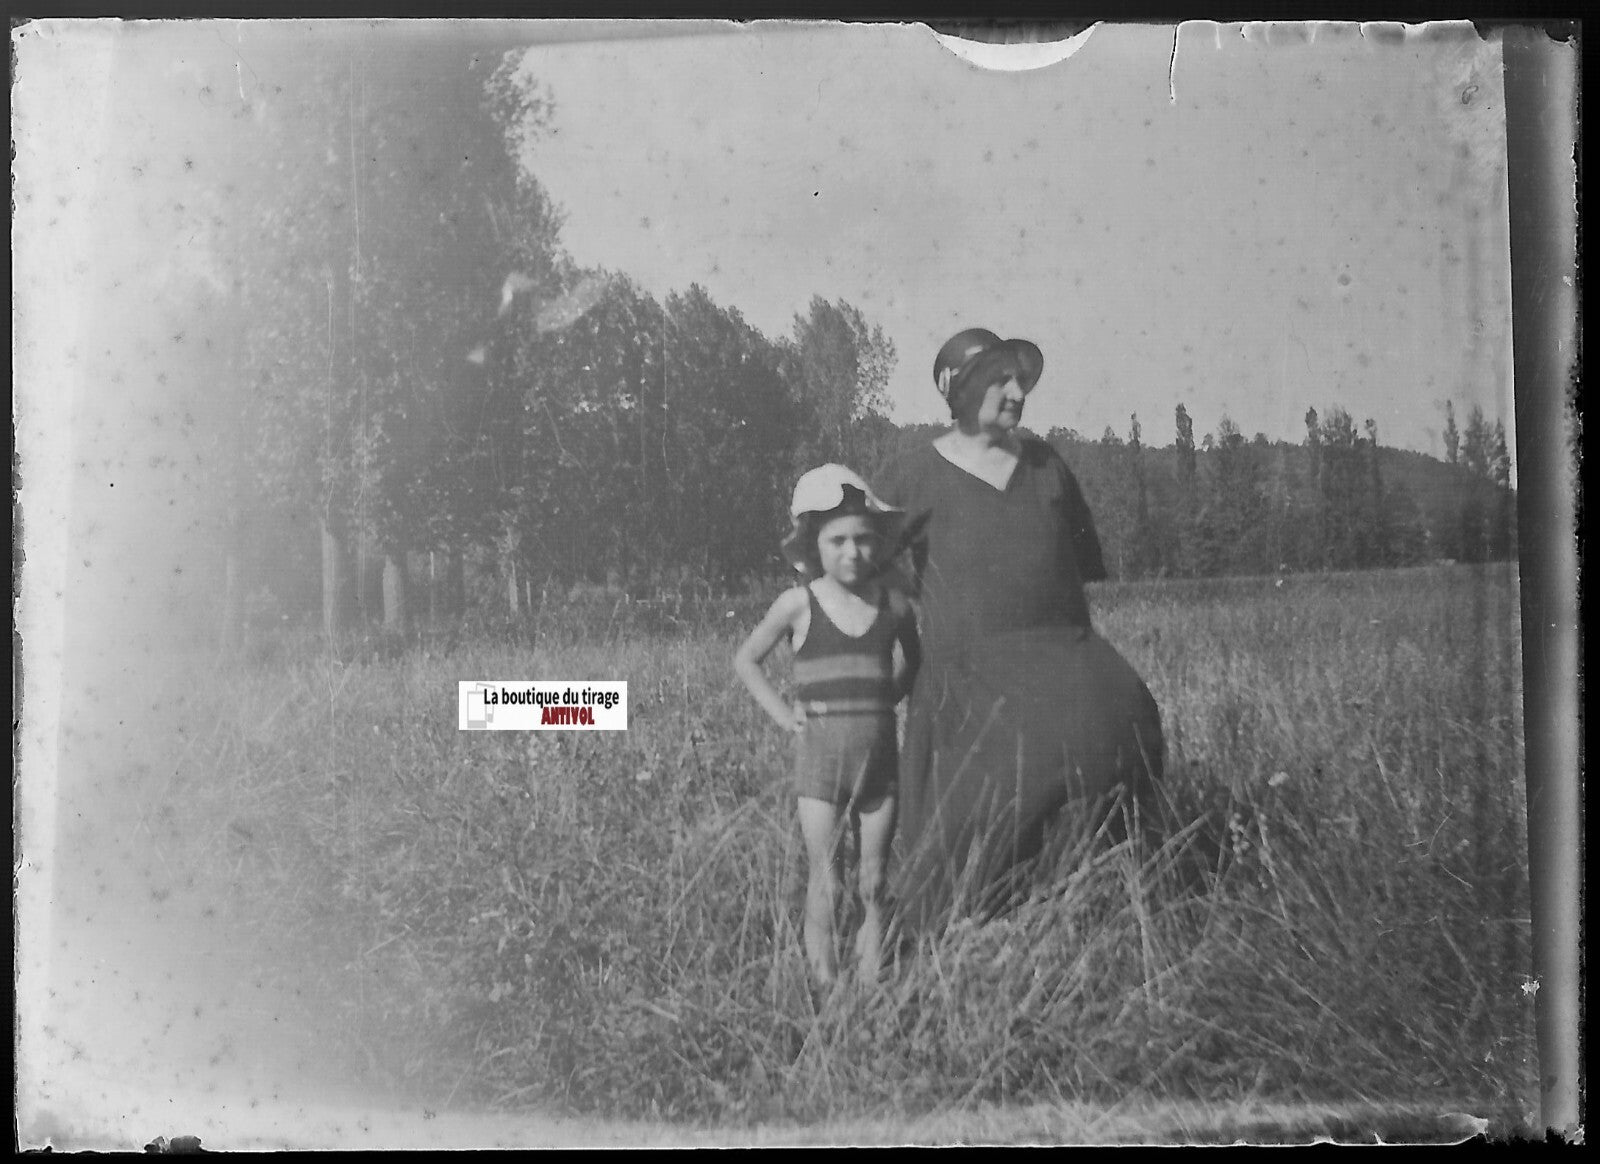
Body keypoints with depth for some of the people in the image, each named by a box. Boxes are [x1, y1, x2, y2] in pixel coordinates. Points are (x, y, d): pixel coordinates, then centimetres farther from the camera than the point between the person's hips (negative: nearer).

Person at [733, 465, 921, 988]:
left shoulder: (893, 604, 3)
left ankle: (872, 985, 15)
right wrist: (783, 714, -1)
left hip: (880, 755, 2)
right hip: (820, 755, -2)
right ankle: (824, 991, 5)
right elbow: (746, 658, 9)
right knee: (824, 886, -1)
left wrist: (885, 699, 7)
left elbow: (913, 659, 23)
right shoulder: (799, 604, -3)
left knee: (873, 886, 7)